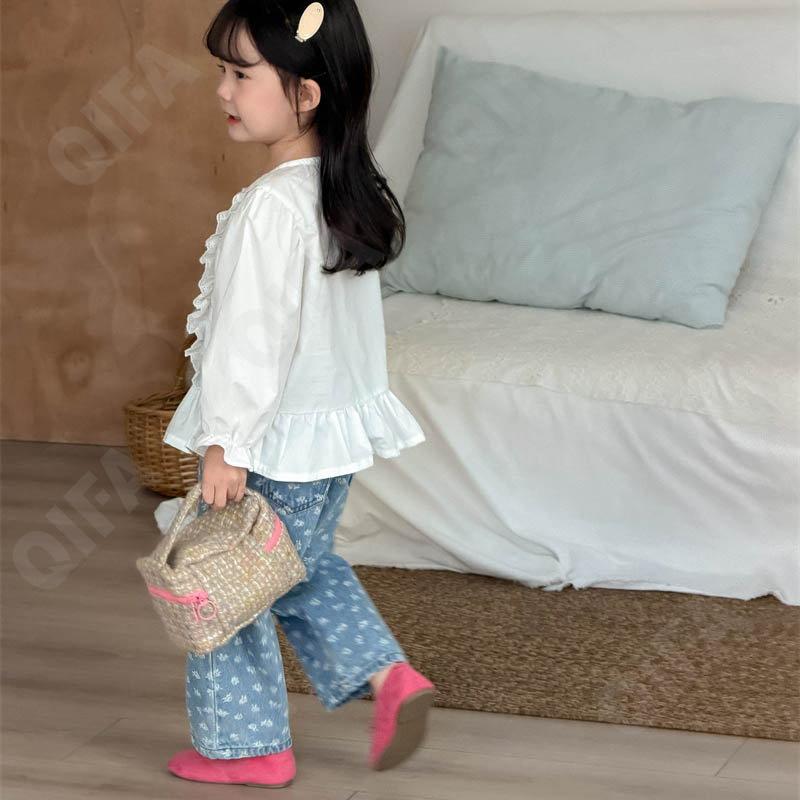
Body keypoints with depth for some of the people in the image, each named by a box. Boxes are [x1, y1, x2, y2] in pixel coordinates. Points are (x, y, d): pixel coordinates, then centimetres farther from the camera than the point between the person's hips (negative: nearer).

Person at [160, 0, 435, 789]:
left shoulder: (272, 206, -25)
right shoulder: (352, 190, 3)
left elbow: (253, 336, -24)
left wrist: (225, 446, -18)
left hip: (272, 439, -9)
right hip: (336, 423, 9)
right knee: (306, 568, 25)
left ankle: (244, 744, 19)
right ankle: (387, 675, 13)